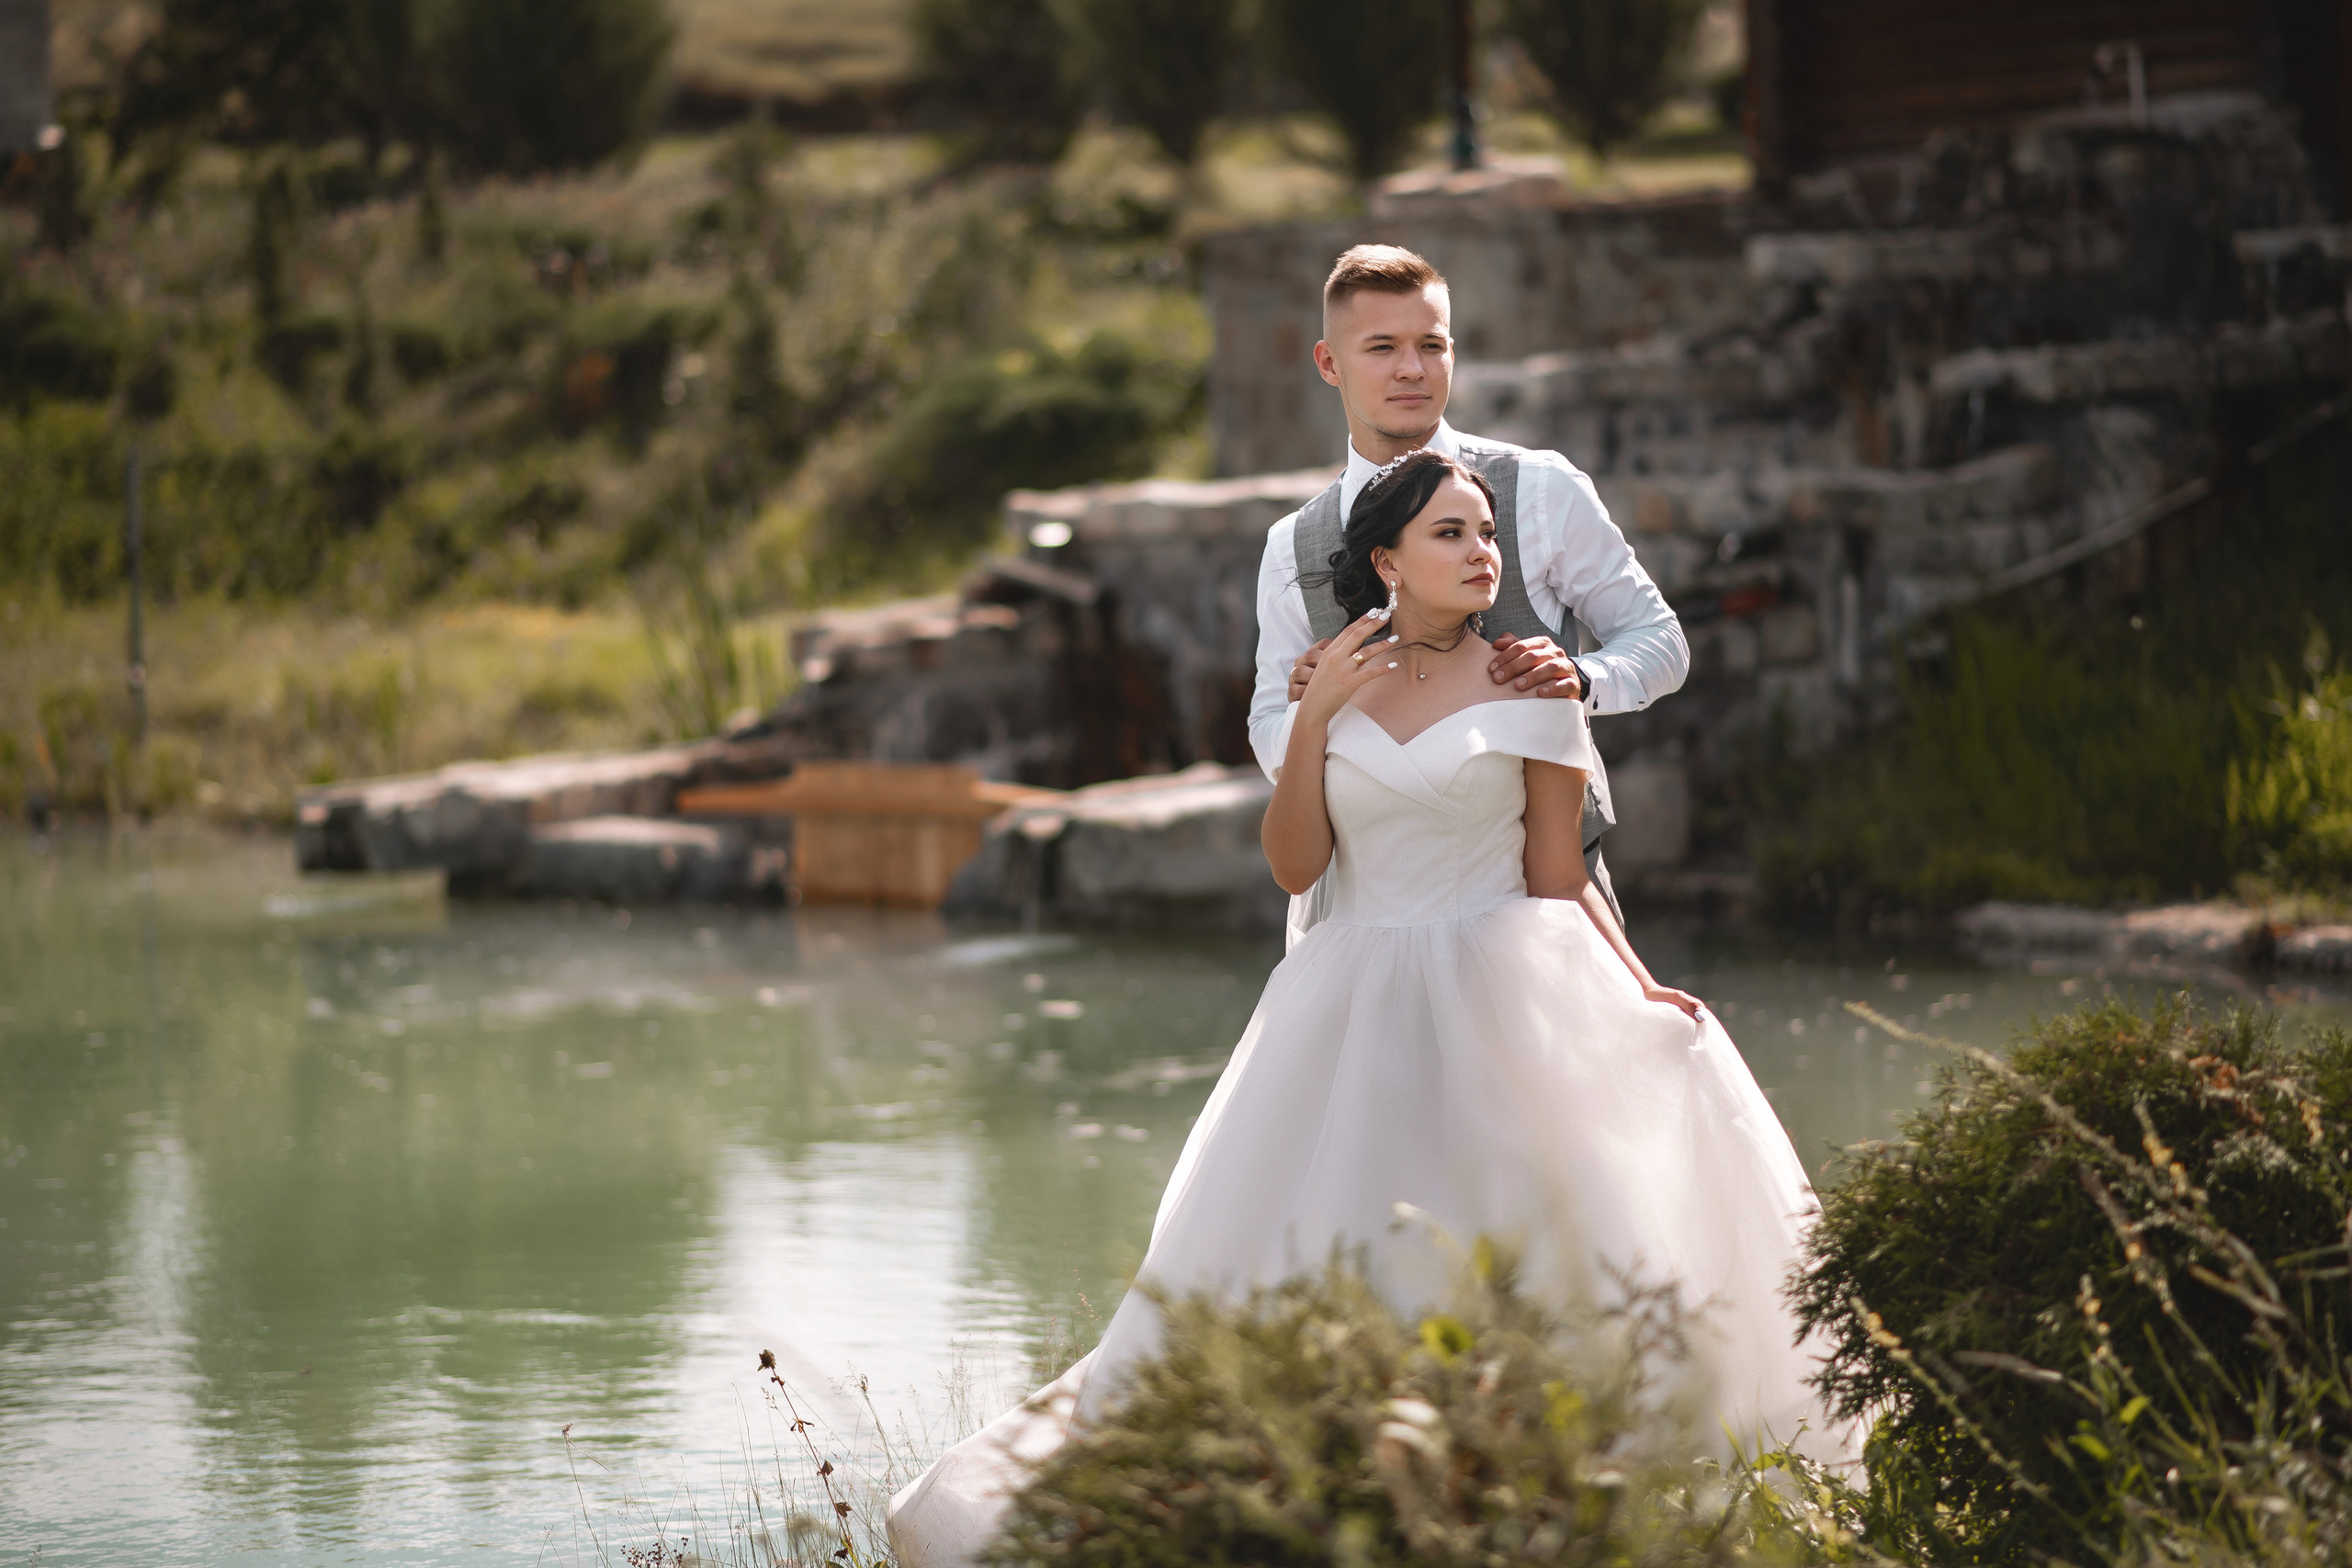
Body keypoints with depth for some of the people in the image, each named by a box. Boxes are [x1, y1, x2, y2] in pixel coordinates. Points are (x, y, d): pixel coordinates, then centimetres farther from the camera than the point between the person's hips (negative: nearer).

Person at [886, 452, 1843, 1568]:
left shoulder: (1528, 691, 3)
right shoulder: (1329, 690, 8)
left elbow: (1558, 876, 4)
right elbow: (1294, 866, 1)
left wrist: (1637, 986, -10)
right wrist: (1313, 718, -9)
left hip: (1497, 1002, -2)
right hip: (1355, 1007, 2)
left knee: (1496, 1260, -11)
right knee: (1325, 1268, -2)